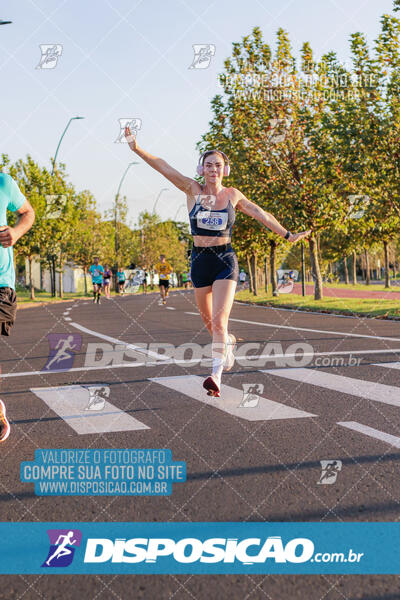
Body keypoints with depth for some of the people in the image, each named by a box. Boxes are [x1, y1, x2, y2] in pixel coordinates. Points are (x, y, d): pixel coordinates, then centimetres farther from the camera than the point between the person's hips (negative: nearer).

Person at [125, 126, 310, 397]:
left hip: (225, 260, -2)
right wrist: (137, 148, -20)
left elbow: (260, 214, 17)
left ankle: (216, 376, -22)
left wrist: (287, 235, 22)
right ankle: (228, 342, 46)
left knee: (219, 321, -17)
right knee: (209, 322, 14)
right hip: (200, 260, 2)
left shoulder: (232, 194, 5)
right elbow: (164, 167, -9)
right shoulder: (193, 189, 1)